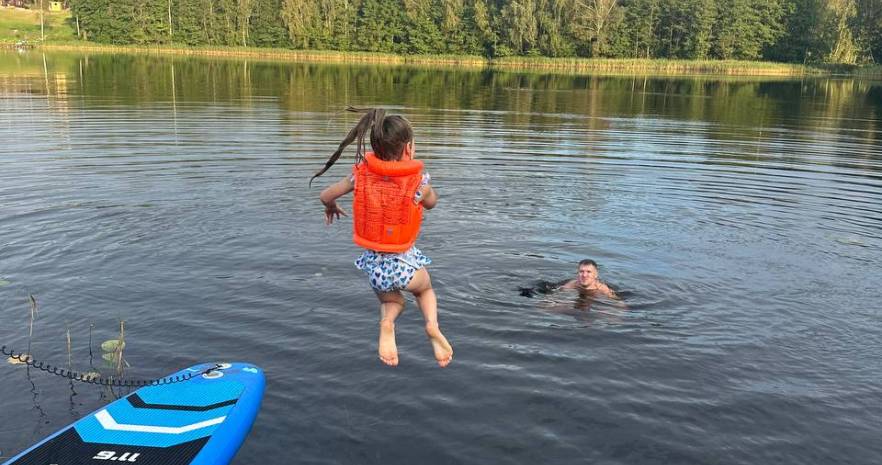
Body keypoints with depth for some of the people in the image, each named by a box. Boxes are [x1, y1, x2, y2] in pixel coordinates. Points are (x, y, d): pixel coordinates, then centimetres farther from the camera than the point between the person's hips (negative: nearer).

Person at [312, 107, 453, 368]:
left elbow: (326, 196, 6)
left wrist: (332, 209, 27)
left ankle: (387, 322, -5)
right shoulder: (420, 181, -13)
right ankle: (432, 324, 1)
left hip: (372, 263, 2)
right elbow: (431, 203, 10)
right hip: (404, 263, -2)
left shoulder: (361, 174, -7)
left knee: (391, 303, 31)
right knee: (426, 290, 32)